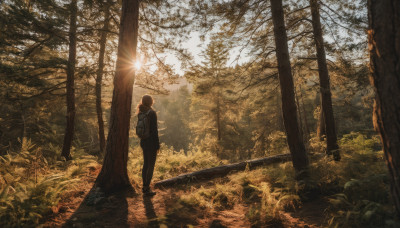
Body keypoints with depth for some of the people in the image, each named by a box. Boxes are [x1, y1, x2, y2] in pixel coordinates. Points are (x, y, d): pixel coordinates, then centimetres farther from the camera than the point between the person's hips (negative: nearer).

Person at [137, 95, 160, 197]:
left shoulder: (141, 113, 6)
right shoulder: (152, 113, -17)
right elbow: (154, 130, -19)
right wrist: (157, 145, -12)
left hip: (143, 141, 8)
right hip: (151, 142, -8)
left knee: (145, 164, 17)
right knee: (151, 166, 2)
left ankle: (144, 187, 27)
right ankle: (147, 189, 9)